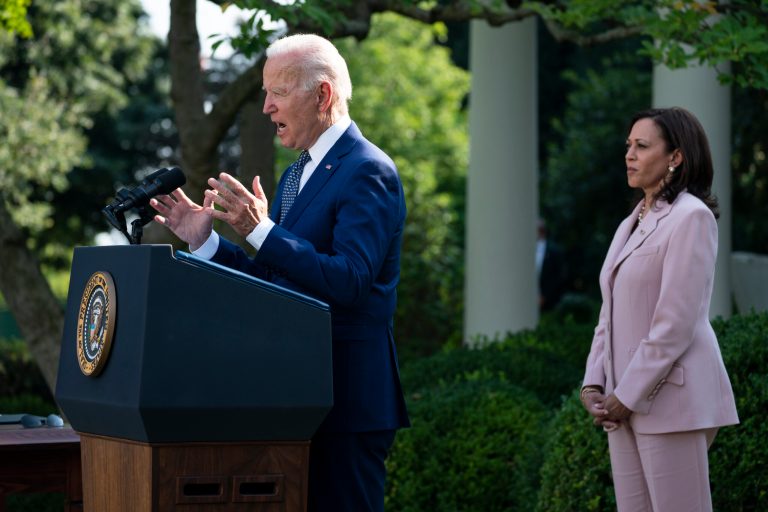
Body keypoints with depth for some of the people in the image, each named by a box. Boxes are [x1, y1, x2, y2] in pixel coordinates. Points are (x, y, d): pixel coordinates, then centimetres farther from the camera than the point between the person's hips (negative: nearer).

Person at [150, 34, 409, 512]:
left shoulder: (368, 172, -13)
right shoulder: (295, 174, 17)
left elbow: (351, 282, -23)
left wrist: (260, 229, -26)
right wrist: (205, 239, 5)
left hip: (348, 396, -9)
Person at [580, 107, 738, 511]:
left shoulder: (691, 216, -10)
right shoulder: (631, 225, 17)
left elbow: (676, 323, -16)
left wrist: (629, 396, -14)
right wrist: (594, 385, 4)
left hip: (670, 398, -8)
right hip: (625, 401, 8)